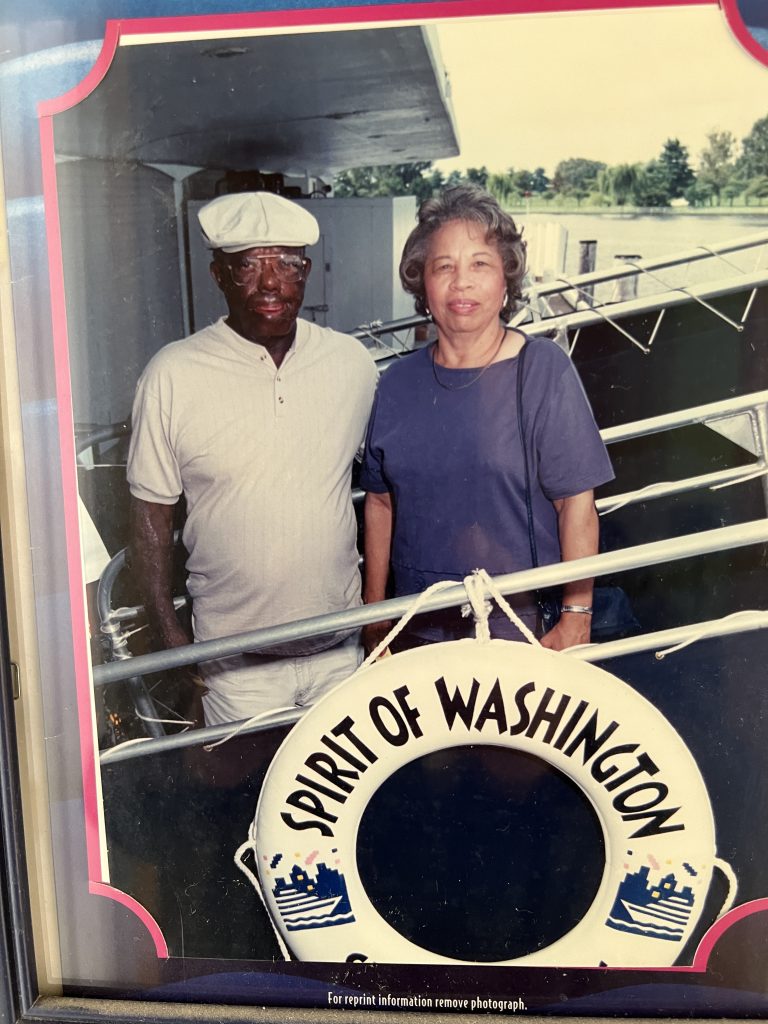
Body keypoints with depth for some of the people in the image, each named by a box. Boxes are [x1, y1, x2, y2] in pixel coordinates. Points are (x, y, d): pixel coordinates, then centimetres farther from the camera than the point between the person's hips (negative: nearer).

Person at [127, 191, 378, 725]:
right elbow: (152, 511, -3)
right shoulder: (172, 375, -10)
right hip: (236, 658, -2)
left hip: (343, 643, 3)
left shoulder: (353, 362, -2)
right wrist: (171, 636, -3)